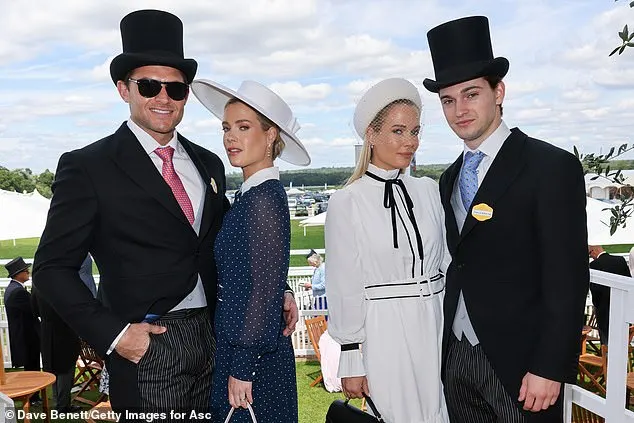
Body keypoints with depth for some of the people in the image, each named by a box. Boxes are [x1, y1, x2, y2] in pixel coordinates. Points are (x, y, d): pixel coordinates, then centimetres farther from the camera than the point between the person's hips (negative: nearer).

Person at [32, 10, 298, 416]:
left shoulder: (209, 164, 10)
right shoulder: (87, 167, -6)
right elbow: (53, 268, -6)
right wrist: (112, 333, -14)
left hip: (213, 340, 5)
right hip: (147, 347, -5)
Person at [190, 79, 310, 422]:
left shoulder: (265, 198, -19)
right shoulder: (250, 195, 7)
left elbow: (264, 291, -20)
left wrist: (242, 369, -16)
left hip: (254, 356, -8)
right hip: (234, 345, 8)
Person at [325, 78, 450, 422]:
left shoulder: (429, 191, 6)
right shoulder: (347, 202, -7)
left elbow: (444, 263, 11)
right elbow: (344, 287, -6)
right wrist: (351, 360, -5)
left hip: (436, 327, 4)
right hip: (383, 334, -4)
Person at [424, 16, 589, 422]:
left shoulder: (552, 167, -10)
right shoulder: (450, 179, 9)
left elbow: (566, 280, -13)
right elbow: (456, 266, 10)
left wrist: (550, 369, -16)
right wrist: (443, 349, 7)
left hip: (517, 361, -5)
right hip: (456, 358, 6)